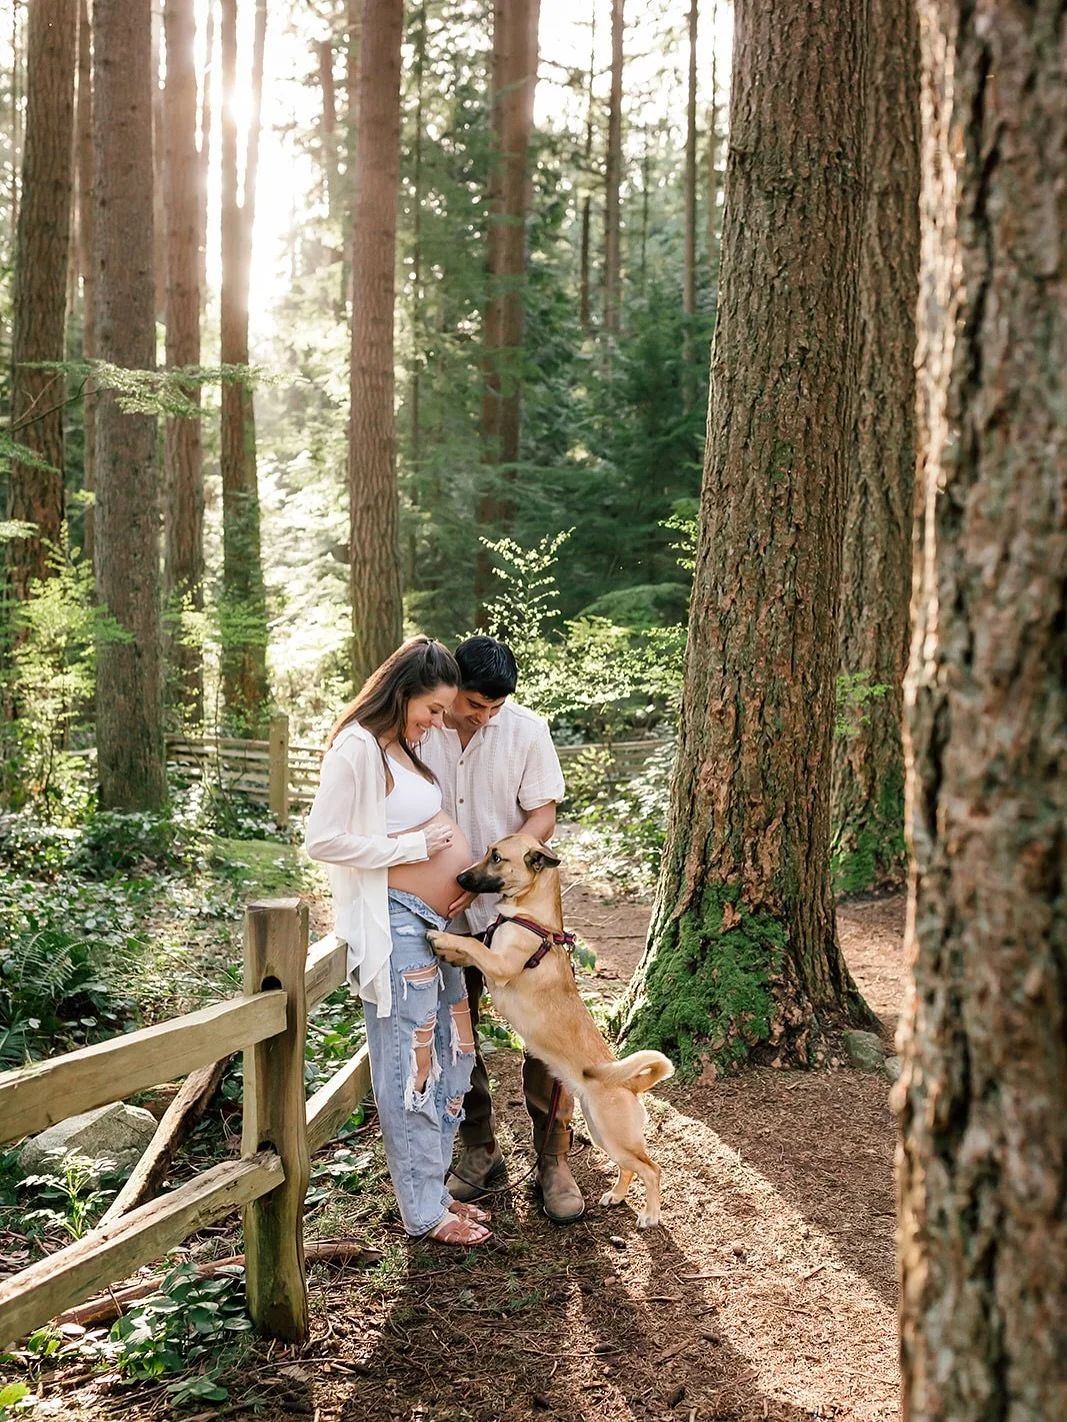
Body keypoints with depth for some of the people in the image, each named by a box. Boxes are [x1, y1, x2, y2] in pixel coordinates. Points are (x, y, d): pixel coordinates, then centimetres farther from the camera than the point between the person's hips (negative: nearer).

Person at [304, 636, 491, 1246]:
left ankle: (435, 1186, 28)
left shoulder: (410, 745, 13)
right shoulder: (358, 748, -15)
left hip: (438, 922, 10)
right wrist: (415, 847, -16)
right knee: (410, 1066, -1)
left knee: (451, 1056, 15)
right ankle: (423, 1211, 10)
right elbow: (323, 840, -20)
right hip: (398, 925, -10)